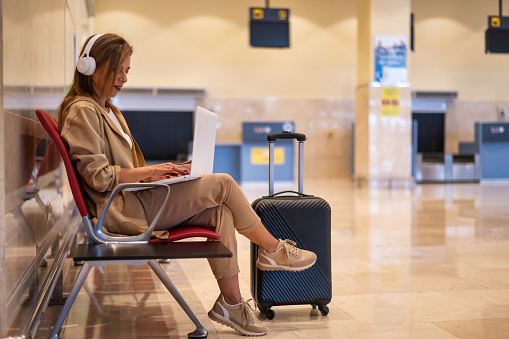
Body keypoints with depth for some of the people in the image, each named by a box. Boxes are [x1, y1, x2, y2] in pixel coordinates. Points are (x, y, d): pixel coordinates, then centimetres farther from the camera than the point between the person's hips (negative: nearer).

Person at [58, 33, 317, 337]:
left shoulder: (109, 111, 23)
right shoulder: (82, 111, -9)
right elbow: (98, 176, -17)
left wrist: (162, 171, 8)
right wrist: (149, 171, -15)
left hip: (135, 201, 10)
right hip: (123, 211, -10)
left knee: (219, 211, -10)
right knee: (222, 184, -14)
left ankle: (231, 301, -9)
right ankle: (274, 250, 3)